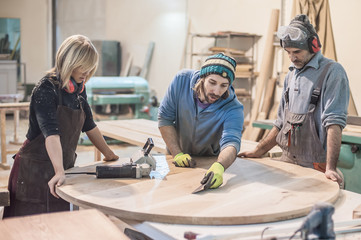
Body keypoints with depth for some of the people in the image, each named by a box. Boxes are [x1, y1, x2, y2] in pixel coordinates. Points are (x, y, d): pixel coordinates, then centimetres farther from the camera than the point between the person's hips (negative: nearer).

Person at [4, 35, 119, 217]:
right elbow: (51, 132, -28)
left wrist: (109, 154, 22)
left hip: (63, 167, 7)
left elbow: (89, 125, 19)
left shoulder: (79, 89, 8)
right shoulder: (46, 89, -16)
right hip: (34, 171, -7)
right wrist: (59, 172, -38)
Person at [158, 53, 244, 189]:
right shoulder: (182, 80, -21)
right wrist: (177, 154, -23)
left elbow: (231, 142, -41)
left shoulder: (233, 109, -26)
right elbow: (164, 117, -13)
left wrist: (219, 167, -64)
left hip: (209, 161, 0)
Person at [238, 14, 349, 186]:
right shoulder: (291, 75, 15)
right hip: (287, 162, 6)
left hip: (315, 167, -6)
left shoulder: (331, 72, -8)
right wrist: (259, 151, 12)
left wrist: (331, 167, -27)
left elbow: (334, 122, -19)